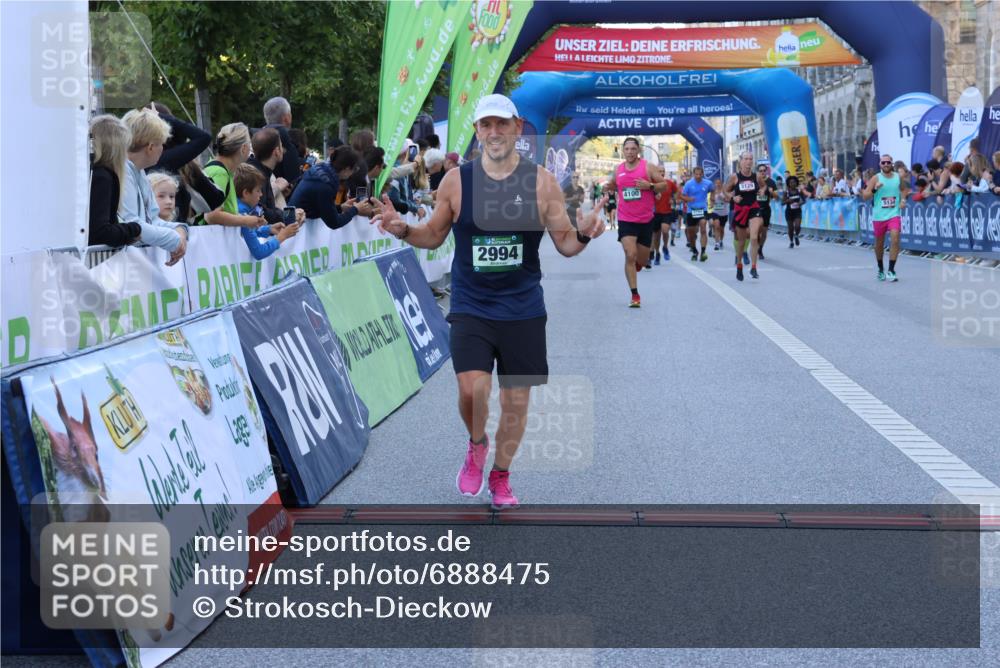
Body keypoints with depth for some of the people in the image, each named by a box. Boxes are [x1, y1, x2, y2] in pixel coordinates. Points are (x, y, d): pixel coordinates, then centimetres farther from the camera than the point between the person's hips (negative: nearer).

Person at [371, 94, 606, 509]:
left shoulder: (541, 182, -3)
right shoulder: (456, 182, -3)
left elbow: (565, 244, 1)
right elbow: (434, 236, 9)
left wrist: (583, 235, -21)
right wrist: (403, 230, -11)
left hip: (523, 310, 1)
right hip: (470, 307, -1)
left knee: (516, 400, 8)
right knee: (472, 388, -19)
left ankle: (500, 476, 32)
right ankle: (476, 445, 16)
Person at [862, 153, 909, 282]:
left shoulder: (898, 177, 2)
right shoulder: (876, 178, -6)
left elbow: (904, 189, 22)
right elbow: (864, 196, -8)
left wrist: (903, 199, 3)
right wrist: (874, 189, -26)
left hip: (894, 214, 0)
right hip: (879, 216, 0)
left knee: (895, 240, -16)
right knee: (879, 243, 12)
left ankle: (891, 271, -13)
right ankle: (881, 269, 32)